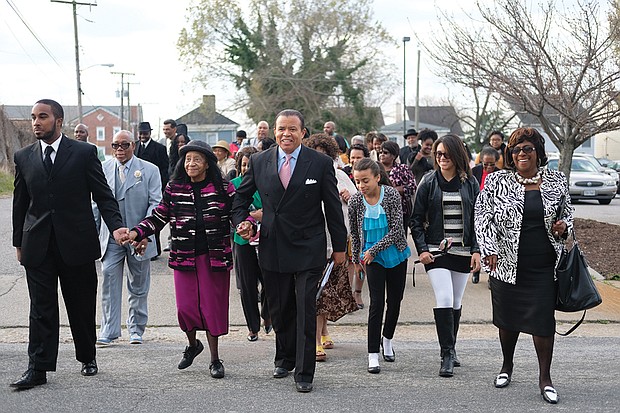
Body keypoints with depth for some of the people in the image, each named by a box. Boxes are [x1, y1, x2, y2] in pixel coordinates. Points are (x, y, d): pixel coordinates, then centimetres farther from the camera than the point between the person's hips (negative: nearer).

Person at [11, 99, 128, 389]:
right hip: (38, 246, 2)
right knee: (41, 308, 1)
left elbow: (103, 195, -2)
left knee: (82, 306, 9)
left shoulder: (84, 153, -1)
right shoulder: (24, 157, 8)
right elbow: (20, 203, 13)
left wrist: (115, 226, -16)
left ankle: (87, 358, 27)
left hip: (76, 244, -2)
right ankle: (38, 368, 3)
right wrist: (19, 242, 11)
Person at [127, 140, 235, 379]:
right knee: (185, 306, -1)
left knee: (212, 305, 1)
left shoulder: (222, 189, 0)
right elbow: (158, 217, 8)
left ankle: (215, 359, 14)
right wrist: (137, 232, -5)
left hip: (214, 257, -2)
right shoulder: (174, 189, 6)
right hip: (184, 256, 2)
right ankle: (192, 344, 30)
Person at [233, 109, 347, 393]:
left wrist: (339, 247, 4)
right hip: (272, 249, 3)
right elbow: (241, 197, 16)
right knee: (279, 309, 14)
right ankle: (285, 359, 34)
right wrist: (242, 222, -1)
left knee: (305, 312, -4)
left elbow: (333, 208, 2)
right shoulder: (259, 162, 3)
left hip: (308, 249, -3)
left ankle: (304, 373, 4)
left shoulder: (320, 163, -4)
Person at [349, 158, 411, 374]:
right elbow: (354, 233, 5)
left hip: (396, 254, 1)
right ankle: (373, 355, -6)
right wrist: (356, 259, 13)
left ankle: (387, 338, 35)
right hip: (373, 258, -1)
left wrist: (374, 250, -18)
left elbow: (396, 230, -16)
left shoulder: (391, 195, -15)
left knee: (395, 301, 9)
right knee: (377, 303, -9)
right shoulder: (355, 201, -10)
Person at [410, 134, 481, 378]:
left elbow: (477, 219, 7)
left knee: (456, 303, 9)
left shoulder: (470, 183, 6)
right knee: (444, 300, -15)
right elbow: (416, 220, 2)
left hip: (463, 251, 2)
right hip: (436, 251, -2)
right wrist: (422, 249, -8)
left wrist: (476, 250, -2)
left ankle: (450, 350, 23)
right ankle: (447, 355, -12)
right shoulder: (429, 183, 2)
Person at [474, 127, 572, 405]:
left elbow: (568, 213, 17)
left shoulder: (556, 181, 5)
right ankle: (507, 366, 35)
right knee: (509, 319, 12)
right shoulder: (497, 182, -1)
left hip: (544, 267, 0)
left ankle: (545, 378, 9)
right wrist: (489, 249, -12)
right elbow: (483, 216, -2)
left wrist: (564, 227, -5)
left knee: (543, 320, -2)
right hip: (508, 264, 0)